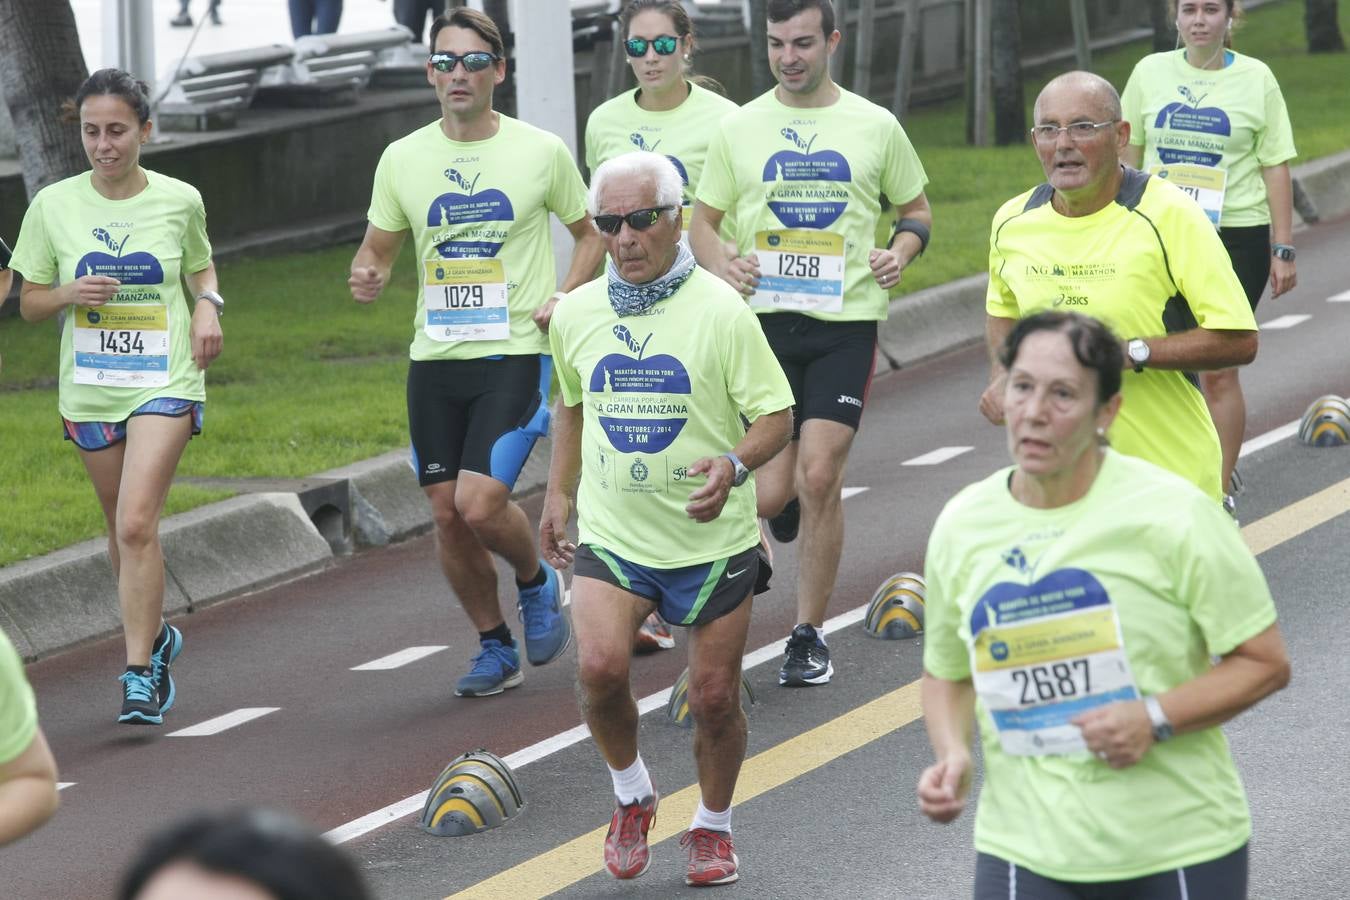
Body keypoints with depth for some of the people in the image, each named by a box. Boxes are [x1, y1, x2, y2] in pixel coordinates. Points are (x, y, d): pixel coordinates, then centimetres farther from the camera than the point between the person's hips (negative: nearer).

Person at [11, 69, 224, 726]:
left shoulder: (180, 201, -1)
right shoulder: (54, 206, -2)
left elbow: (201, 268, 18)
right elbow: (30, 302, 6)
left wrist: (208, 305, -3)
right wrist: (71, 293, -15)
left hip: (165, 382, -3)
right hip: (90, 388, 3)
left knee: (137, 524, -17)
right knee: (123, 529, 14)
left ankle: (139, 672, -13)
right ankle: (155, 634, 39)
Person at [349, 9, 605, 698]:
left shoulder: (541, 151, -2)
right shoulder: (402, 158, 5)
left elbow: (591, 235, 11)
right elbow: (377, 249, 15)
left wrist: (564, 301, -5)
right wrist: (366, 278, -9)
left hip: (516, 355, -4)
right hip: (435, 358, 4)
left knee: (480, 502, -18)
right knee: (448, 515, 4)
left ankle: (537, 582, 14)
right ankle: (495, 648, 23)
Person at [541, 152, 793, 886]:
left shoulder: (719, 311, -10)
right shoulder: (576, 314, 3)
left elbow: (775, 416, -9)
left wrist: (734, 464, -28)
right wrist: (558, 493, 17)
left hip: (712, 541, -2)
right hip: (611, 535, 2)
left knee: (714, 696, 4)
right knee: (600, 668, -19)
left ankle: (712, 827, 29)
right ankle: (631, 793, 8)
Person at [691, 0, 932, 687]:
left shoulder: (875, 127, 5)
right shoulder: (738, 128, 6)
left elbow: (916, 208, 17)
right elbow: (703, 221, 11)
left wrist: (900, 253, -5)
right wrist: (723, 267, -10)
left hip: (845, 324, -1)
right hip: (763, 321, 1)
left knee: (819, 477, -10)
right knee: (771, 492, -4)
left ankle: (809, 636, 2)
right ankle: (780, 502, 37)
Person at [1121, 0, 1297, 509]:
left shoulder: (1255, 79, -1)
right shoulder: (1151, 72, 5)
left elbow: (1275, 167, 0)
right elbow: (1128, 155, 12)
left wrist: (1282, 249, -4)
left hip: (1236, 235, -3)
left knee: (1218, 370, -5)